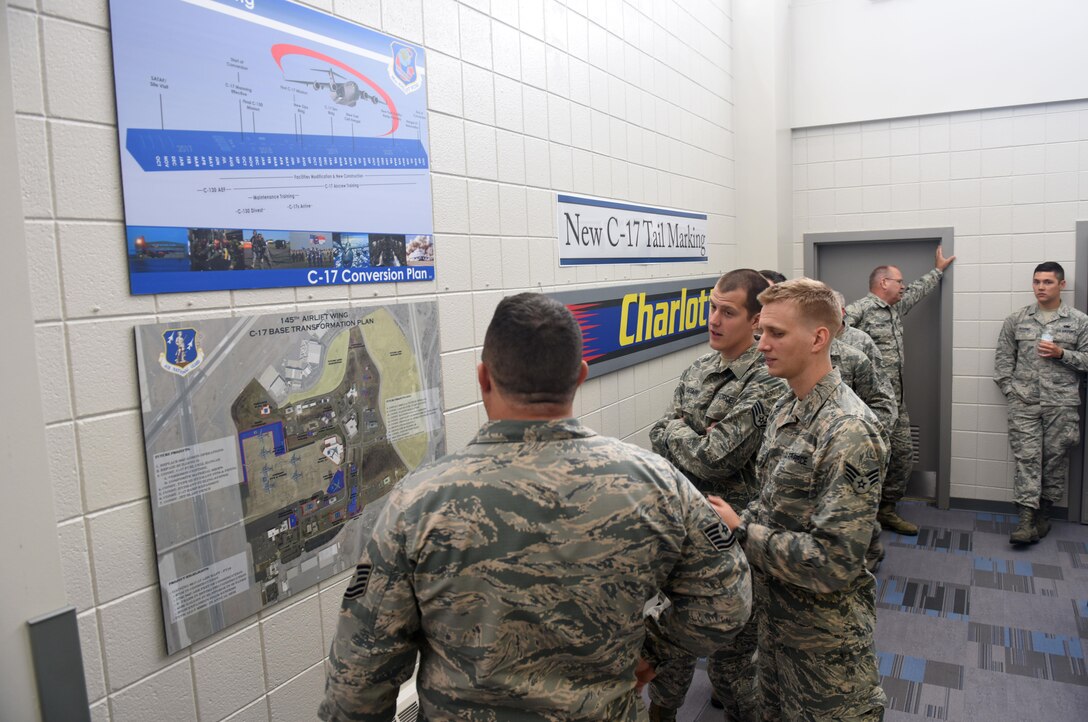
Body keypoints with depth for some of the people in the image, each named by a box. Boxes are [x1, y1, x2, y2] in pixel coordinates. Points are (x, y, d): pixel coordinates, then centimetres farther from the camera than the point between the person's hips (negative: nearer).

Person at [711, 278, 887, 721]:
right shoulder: (785, 409, 2)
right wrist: (742, 520, -4)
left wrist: (740, 530, -23)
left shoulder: (849, 432, -27)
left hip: (826, 634, -8)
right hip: (775, 615, 8)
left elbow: (836, 562, -30)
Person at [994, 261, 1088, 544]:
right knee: (1026, 458, -4)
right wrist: (1009, 390, 0)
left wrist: (1062, 354, -13)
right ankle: (1027, 519, -6)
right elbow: (1003, 358, 8)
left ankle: (1043, 512, 21)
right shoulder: (1016, 319, 6)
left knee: (1055, 458, 6)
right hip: (1024, 404, 0)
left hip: (1061, 404, 0)